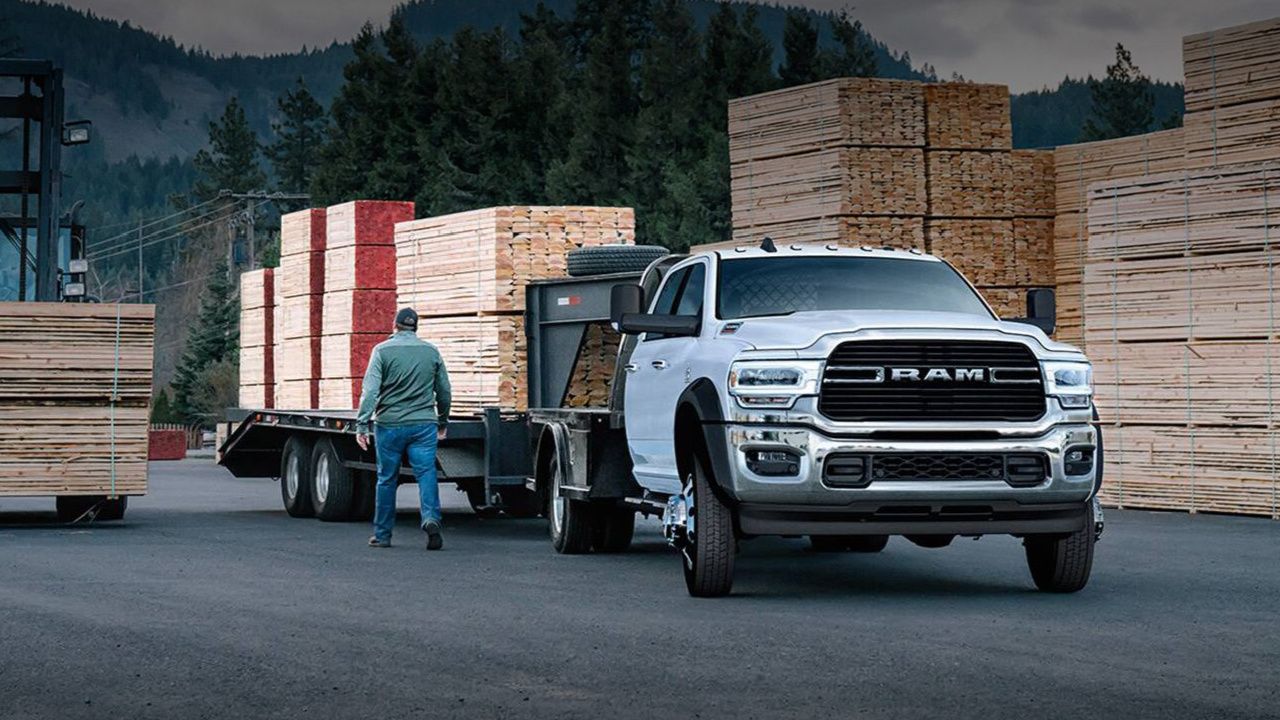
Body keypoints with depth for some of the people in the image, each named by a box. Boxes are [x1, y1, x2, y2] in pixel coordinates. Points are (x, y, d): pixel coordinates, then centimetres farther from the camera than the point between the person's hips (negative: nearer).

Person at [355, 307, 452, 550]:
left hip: (390, 424, -1)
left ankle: (382, 534, 15)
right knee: (427, 474, -3)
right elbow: (444, 391, 14)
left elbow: (370, 390, -11)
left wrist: (362, 424, -12)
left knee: (386, 479, 8)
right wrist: (443, 422, 27)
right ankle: (431, 518, -26)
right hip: (424, 425, 1)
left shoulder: (383, 350, -2)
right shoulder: (431, 352, 7)